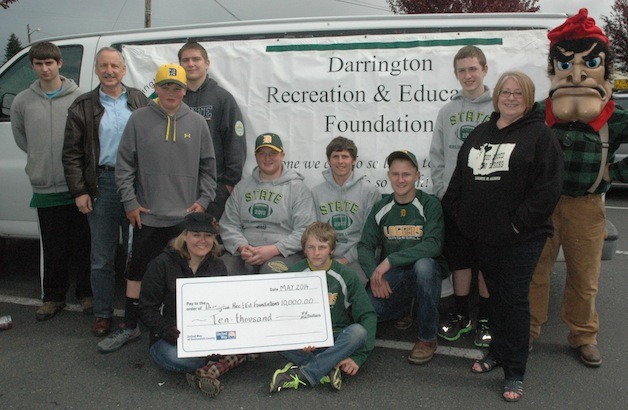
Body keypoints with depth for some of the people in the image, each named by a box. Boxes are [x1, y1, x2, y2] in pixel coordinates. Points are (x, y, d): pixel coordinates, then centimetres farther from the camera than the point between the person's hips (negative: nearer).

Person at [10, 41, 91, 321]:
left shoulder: (79, 97, -2)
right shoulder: (22, 102, 5)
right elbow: (21, 139, 17)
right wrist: (41, 161, 11)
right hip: (44, 187, 2)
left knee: (82, 244, 7)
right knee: (53, 248, 9)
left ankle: (86, 293, 21)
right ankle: (53, 297, 23)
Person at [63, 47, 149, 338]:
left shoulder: (139, 101, 8)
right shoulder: (83, 106, 5)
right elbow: (71, 153, 4)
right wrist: (79, 191, -4)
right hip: (102, 185, -1)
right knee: (102, 256, 6)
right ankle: (103, 314, 20)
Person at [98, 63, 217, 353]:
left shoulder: (197, 123, 5)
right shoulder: (139, 120, 0)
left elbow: (208, 167, 8)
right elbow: (124, 164, 1)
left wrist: (203, 200, 1)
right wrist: (129, 202, -4)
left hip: (187, 216, 1)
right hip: (147, 216, 0)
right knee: (137, 270, 7)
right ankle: (129, 326, 21)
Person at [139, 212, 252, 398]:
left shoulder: (218, 267, 8)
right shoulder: (162, 264, -4)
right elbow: (147, 309, -5)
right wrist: (168, 331, -23)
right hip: (171, 340, -3)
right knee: (176, 357, -38)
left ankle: (206, 372, -33)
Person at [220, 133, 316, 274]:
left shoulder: (298, 188, 6)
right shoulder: (242, 187, 19)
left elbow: (305, 230, -5)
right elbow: (228, 224, 13)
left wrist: (274, 249, -16)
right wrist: (241, 246, -9)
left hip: (284, 253, -3)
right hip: (244, 252, 3)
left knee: (271, 271, -36)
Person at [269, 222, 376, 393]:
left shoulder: (346, 275, -5)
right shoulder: (295, 273, -1)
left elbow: (367, 315, -6)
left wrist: (358, 357, -17)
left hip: (337, 340, -1)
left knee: (358, 331, -32)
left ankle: (302, 375, -30)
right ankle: (328, 370, -27)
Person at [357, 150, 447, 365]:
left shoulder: (430, 204, -8)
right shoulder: (381, 208, 5)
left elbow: (433, 245, -22)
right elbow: (365, 245, 3)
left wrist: (390, 260, -27)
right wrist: (374, 274, -16)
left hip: (427, 269, -3)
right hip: (391, 276, 4)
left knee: (423, 264, -38)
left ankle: (427, 338, -19)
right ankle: (404, 307, 17)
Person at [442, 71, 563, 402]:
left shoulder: (540, 135, -5)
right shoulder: (479, 134, 14)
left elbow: (548, 188, -13)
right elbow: (459, 178, 17)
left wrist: (520, 222, -16)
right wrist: (455, 212, 7)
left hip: (520, 238, -5)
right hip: (482, 235, 5)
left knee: (515, 298, -1)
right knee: (495, 294, 17)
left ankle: (514, 372, 10)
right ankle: (498, 351, 35)